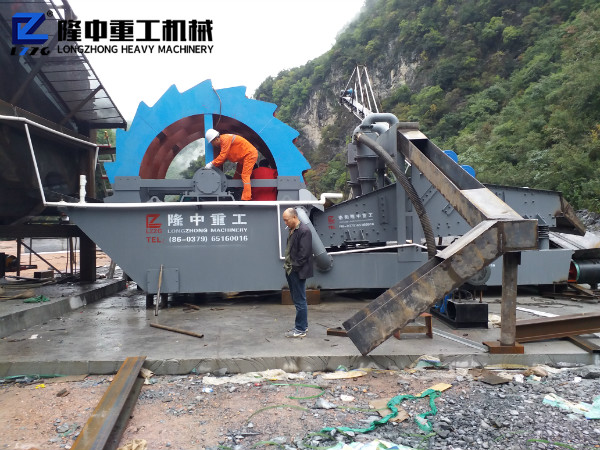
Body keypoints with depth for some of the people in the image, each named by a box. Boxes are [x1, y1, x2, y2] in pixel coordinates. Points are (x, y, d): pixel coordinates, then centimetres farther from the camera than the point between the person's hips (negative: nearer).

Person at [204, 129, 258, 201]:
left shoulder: (225, 139, -22)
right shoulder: (221, 143, 10)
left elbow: (223, 156, -23)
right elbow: (223, 157, 12)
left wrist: (212, 164, -18)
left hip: (250, 154, -11)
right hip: (243, 157, 11)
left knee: (245, 176, -16)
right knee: (237, 175, 17)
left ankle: (246, 198, -18)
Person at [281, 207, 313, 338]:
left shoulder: (304, 231, -17)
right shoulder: (292, 230, 13)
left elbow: (304, 253, -20)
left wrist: (294, 267, -17)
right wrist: (287, 265, 11)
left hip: (298, 272, -10)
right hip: (291, 270, 10)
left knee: (300, 300, -1)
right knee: (297, 299, 17)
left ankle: (301, 329, 7)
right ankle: (302, 325, 29)